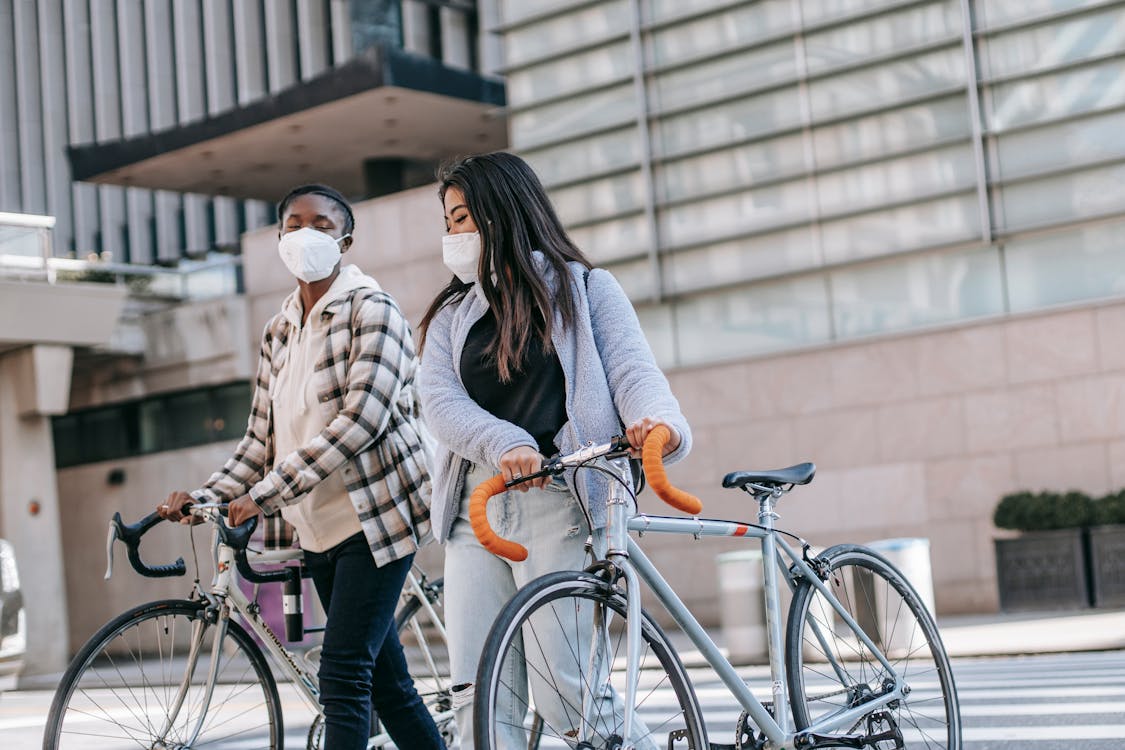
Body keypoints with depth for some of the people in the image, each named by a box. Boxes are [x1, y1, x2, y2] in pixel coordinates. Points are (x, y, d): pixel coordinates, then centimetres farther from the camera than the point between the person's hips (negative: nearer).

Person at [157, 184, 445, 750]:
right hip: (317, 528, 7)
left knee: (343, 676, -15)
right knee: (385, 681, 11)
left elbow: (361, 419, -20)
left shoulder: (370, 309, -8)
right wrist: (203, 497, -1)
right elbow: (262, 438, 15)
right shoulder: (278, 332, 14)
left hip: (376, 513, -7)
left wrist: (263, 495, -22)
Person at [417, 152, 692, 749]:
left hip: (555, 504, -4)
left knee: (566, 696, -12)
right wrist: (506, 444, -18)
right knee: (478, 697, -2)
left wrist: (658, 420, -28)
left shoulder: (585, 288, 12)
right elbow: (438, 401, 3)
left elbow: (631, 369, -3)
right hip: (474, 508, 4)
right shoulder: (451, 314, 20)